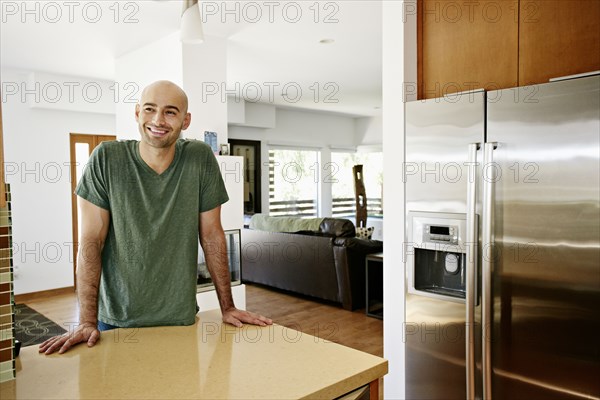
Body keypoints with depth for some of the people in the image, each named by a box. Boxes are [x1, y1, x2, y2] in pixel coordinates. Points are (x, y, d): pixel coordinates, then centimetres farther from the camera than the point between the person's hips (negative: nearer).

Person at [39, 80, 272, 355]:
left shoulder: (200, 159, -9)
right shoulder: (106, 159, -11)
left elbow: (211, 236, -4)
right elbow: (91, 241, -11)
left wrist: (227, 307, -2)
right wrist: (87, 322, -14)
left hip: (180, 318, 1)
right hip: (116, 319, 0)